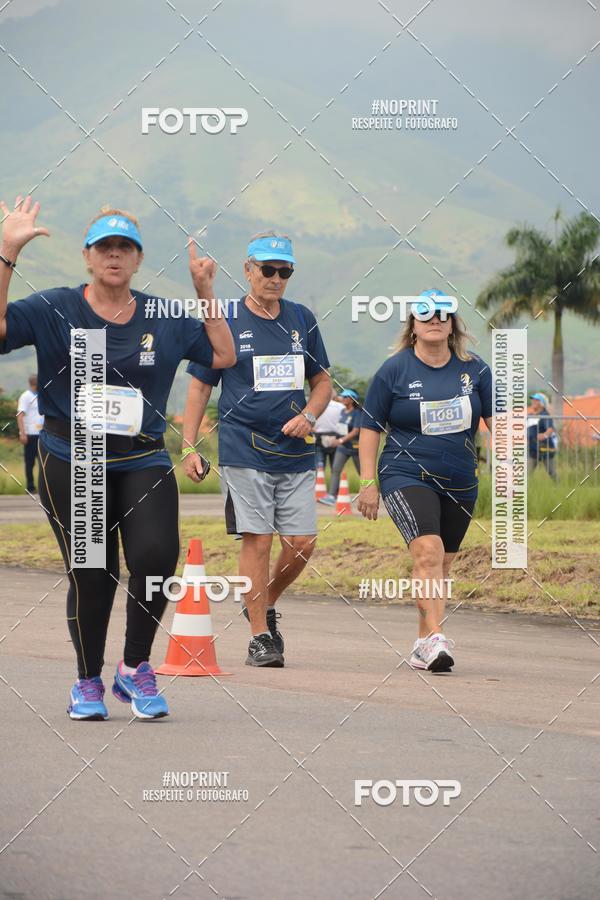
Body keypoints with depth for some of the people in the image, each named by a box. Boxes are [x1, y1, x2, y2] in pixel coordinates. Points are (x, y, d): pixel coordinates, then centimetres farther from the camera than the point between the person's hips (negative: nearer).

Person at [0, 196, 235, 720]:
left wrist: (205, 291, 10)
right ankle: (89, 682, 20)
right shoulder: (55, 310, 1)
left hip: (144, 462, 2)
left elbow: (223, 355, 15)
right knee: (90, 574, -1)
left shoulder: (165, 318, 10)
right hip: (72, 462, -2)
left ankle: (136, 667, 5)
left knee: (157, 556, -17)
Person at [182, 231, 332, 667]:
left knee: (303, 541, -1)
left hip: (296, 452, 4)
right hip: (245, 452, -4)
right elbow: (200, 387, 4)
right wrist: (189, 447, -3)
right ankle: (260, 637, 2)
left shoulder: (302, 319, 10)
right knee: (257, 540, -7)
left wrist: (308, 416, -2)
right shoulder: (225, 322, 0)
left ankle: (266, 605, 26)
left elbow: (322, 380, 19)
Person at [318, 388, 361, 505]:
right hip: (342, 447, 7)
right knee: (335, 469, -7)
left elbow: (355, 431, -22)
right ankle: (332, 496, -11)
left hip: (354, 447, -7)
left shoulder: (357, 413, -15)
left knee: (362, 472, 8)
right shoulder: (343, 412, 7)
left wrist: (342, 440, -30)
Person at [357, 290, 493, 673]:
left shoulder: (474, 369, 5)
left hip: (460, 483, 4)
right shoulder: (394, 370, -2)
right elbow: (370, 428, 2)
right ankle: (435, 639, -27)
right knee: (428, 552, -23)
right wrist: (368, 483, -2)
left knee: (441, 566, 9)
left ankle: (424, 646, 21)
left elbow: (496, 419, 11)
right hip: (407, 478, -4)